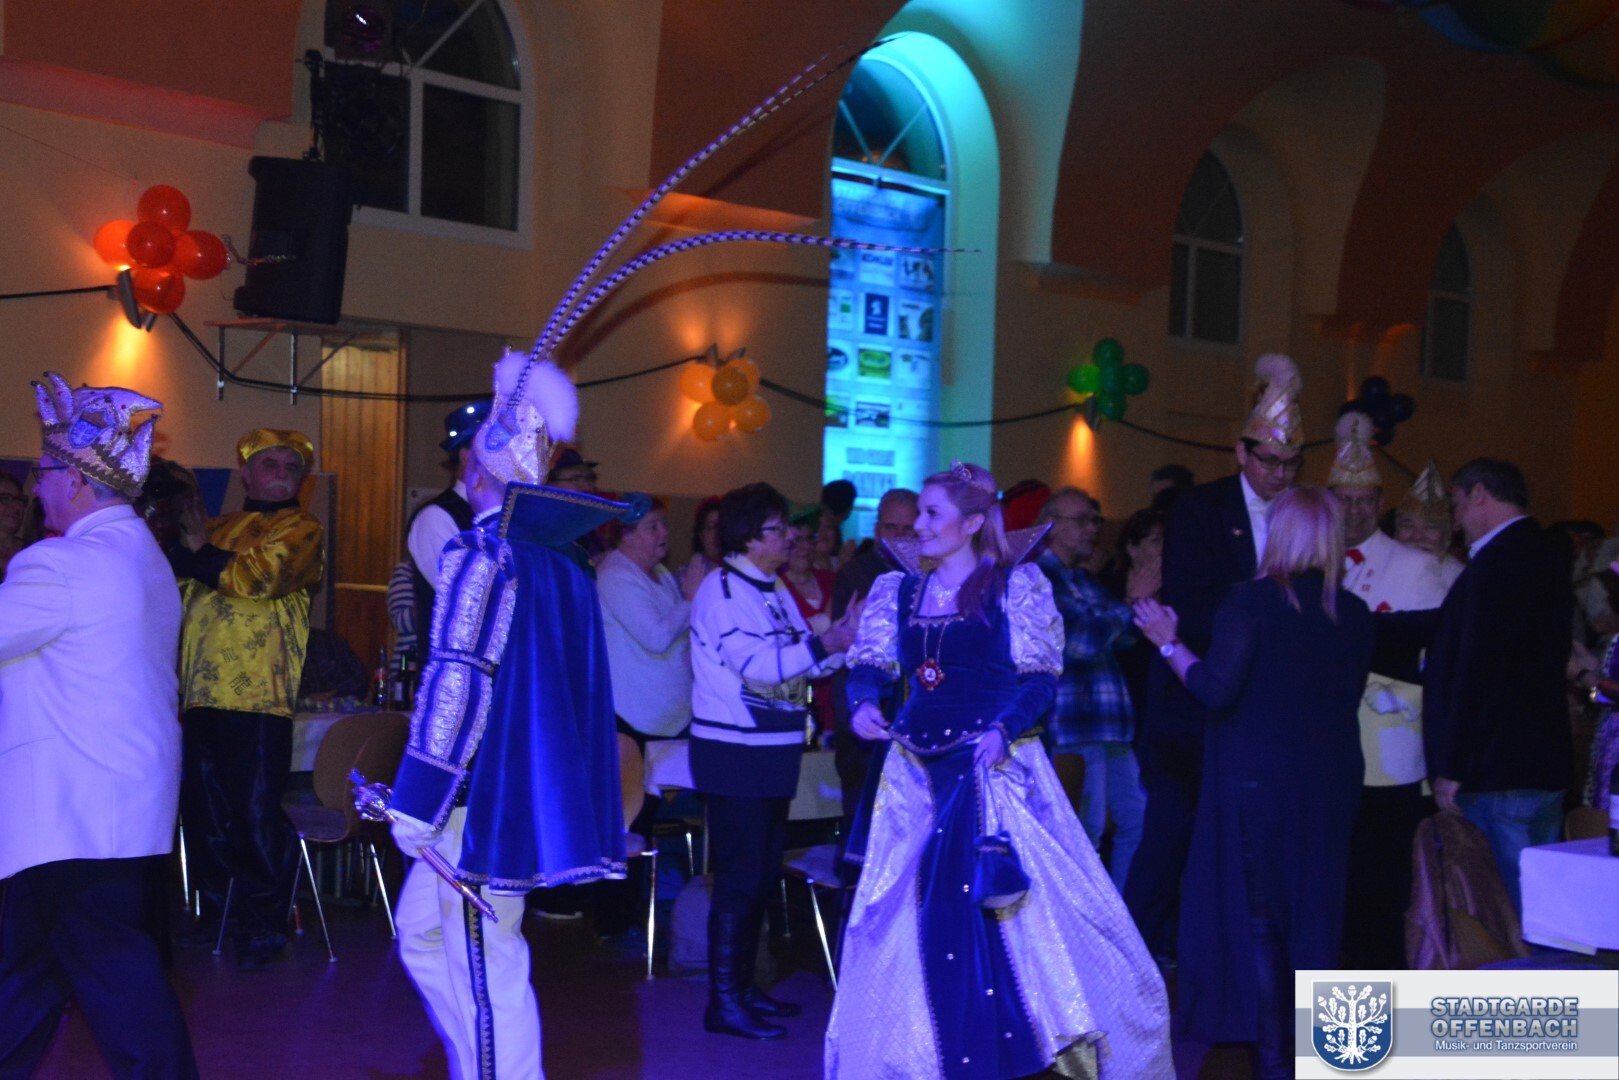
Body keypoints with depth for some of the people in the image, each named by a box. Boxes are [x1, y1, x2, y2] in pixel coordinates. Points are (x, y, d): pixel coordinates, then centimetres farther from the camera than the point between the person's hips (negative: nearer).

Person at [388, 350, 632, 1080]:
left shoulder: (481, 555, -13)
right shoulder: (561, 562, 11)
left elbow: (458, 683, -19)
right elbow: (573, 684, 18)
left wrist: (416, 803, -14)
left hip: (485, 798, -8)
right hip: (539, 792, 8)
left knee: (484, 964, -1)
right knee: (424, 932, 19)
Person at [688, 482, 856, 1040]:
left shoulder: (775, 592, 15)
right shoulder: (721, 589, -14)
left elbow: (801, 661, 11)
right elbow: (756, 664, -23)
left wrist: (842, 639, -4)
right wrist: (825, 644, -18)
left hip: (772, 752, 9)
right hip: (734, 755, -9)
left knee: (763, 872, 15)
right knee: (740, 876, -6)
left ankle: (742, 984, 27)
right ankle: (724, 1001, 1)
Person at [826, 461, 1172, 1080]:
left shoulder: (1017, 586, -2)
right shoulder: (898, 591, 12)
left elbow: (1040, 678, -7)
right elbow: (871, 665, 5)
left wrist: (1003, 730, -24)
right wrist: (863, 704, -18)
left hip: (997, 769, -4)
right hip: (918, 773, 5)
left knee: (1006, 905, -9)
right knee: (915, 918, 6)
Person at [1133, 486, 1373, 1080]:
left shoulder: (1250, 601, -13)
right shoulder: (1355, 614, 2)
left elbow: (1217, 689, -19)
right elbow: (1348, 694, 11)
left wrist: (1169, 642, -6)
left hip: (1256, 778, -4)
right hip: (1331, 780, 4)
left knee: (1255, 912, 6)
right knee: (1314, 912, 12)